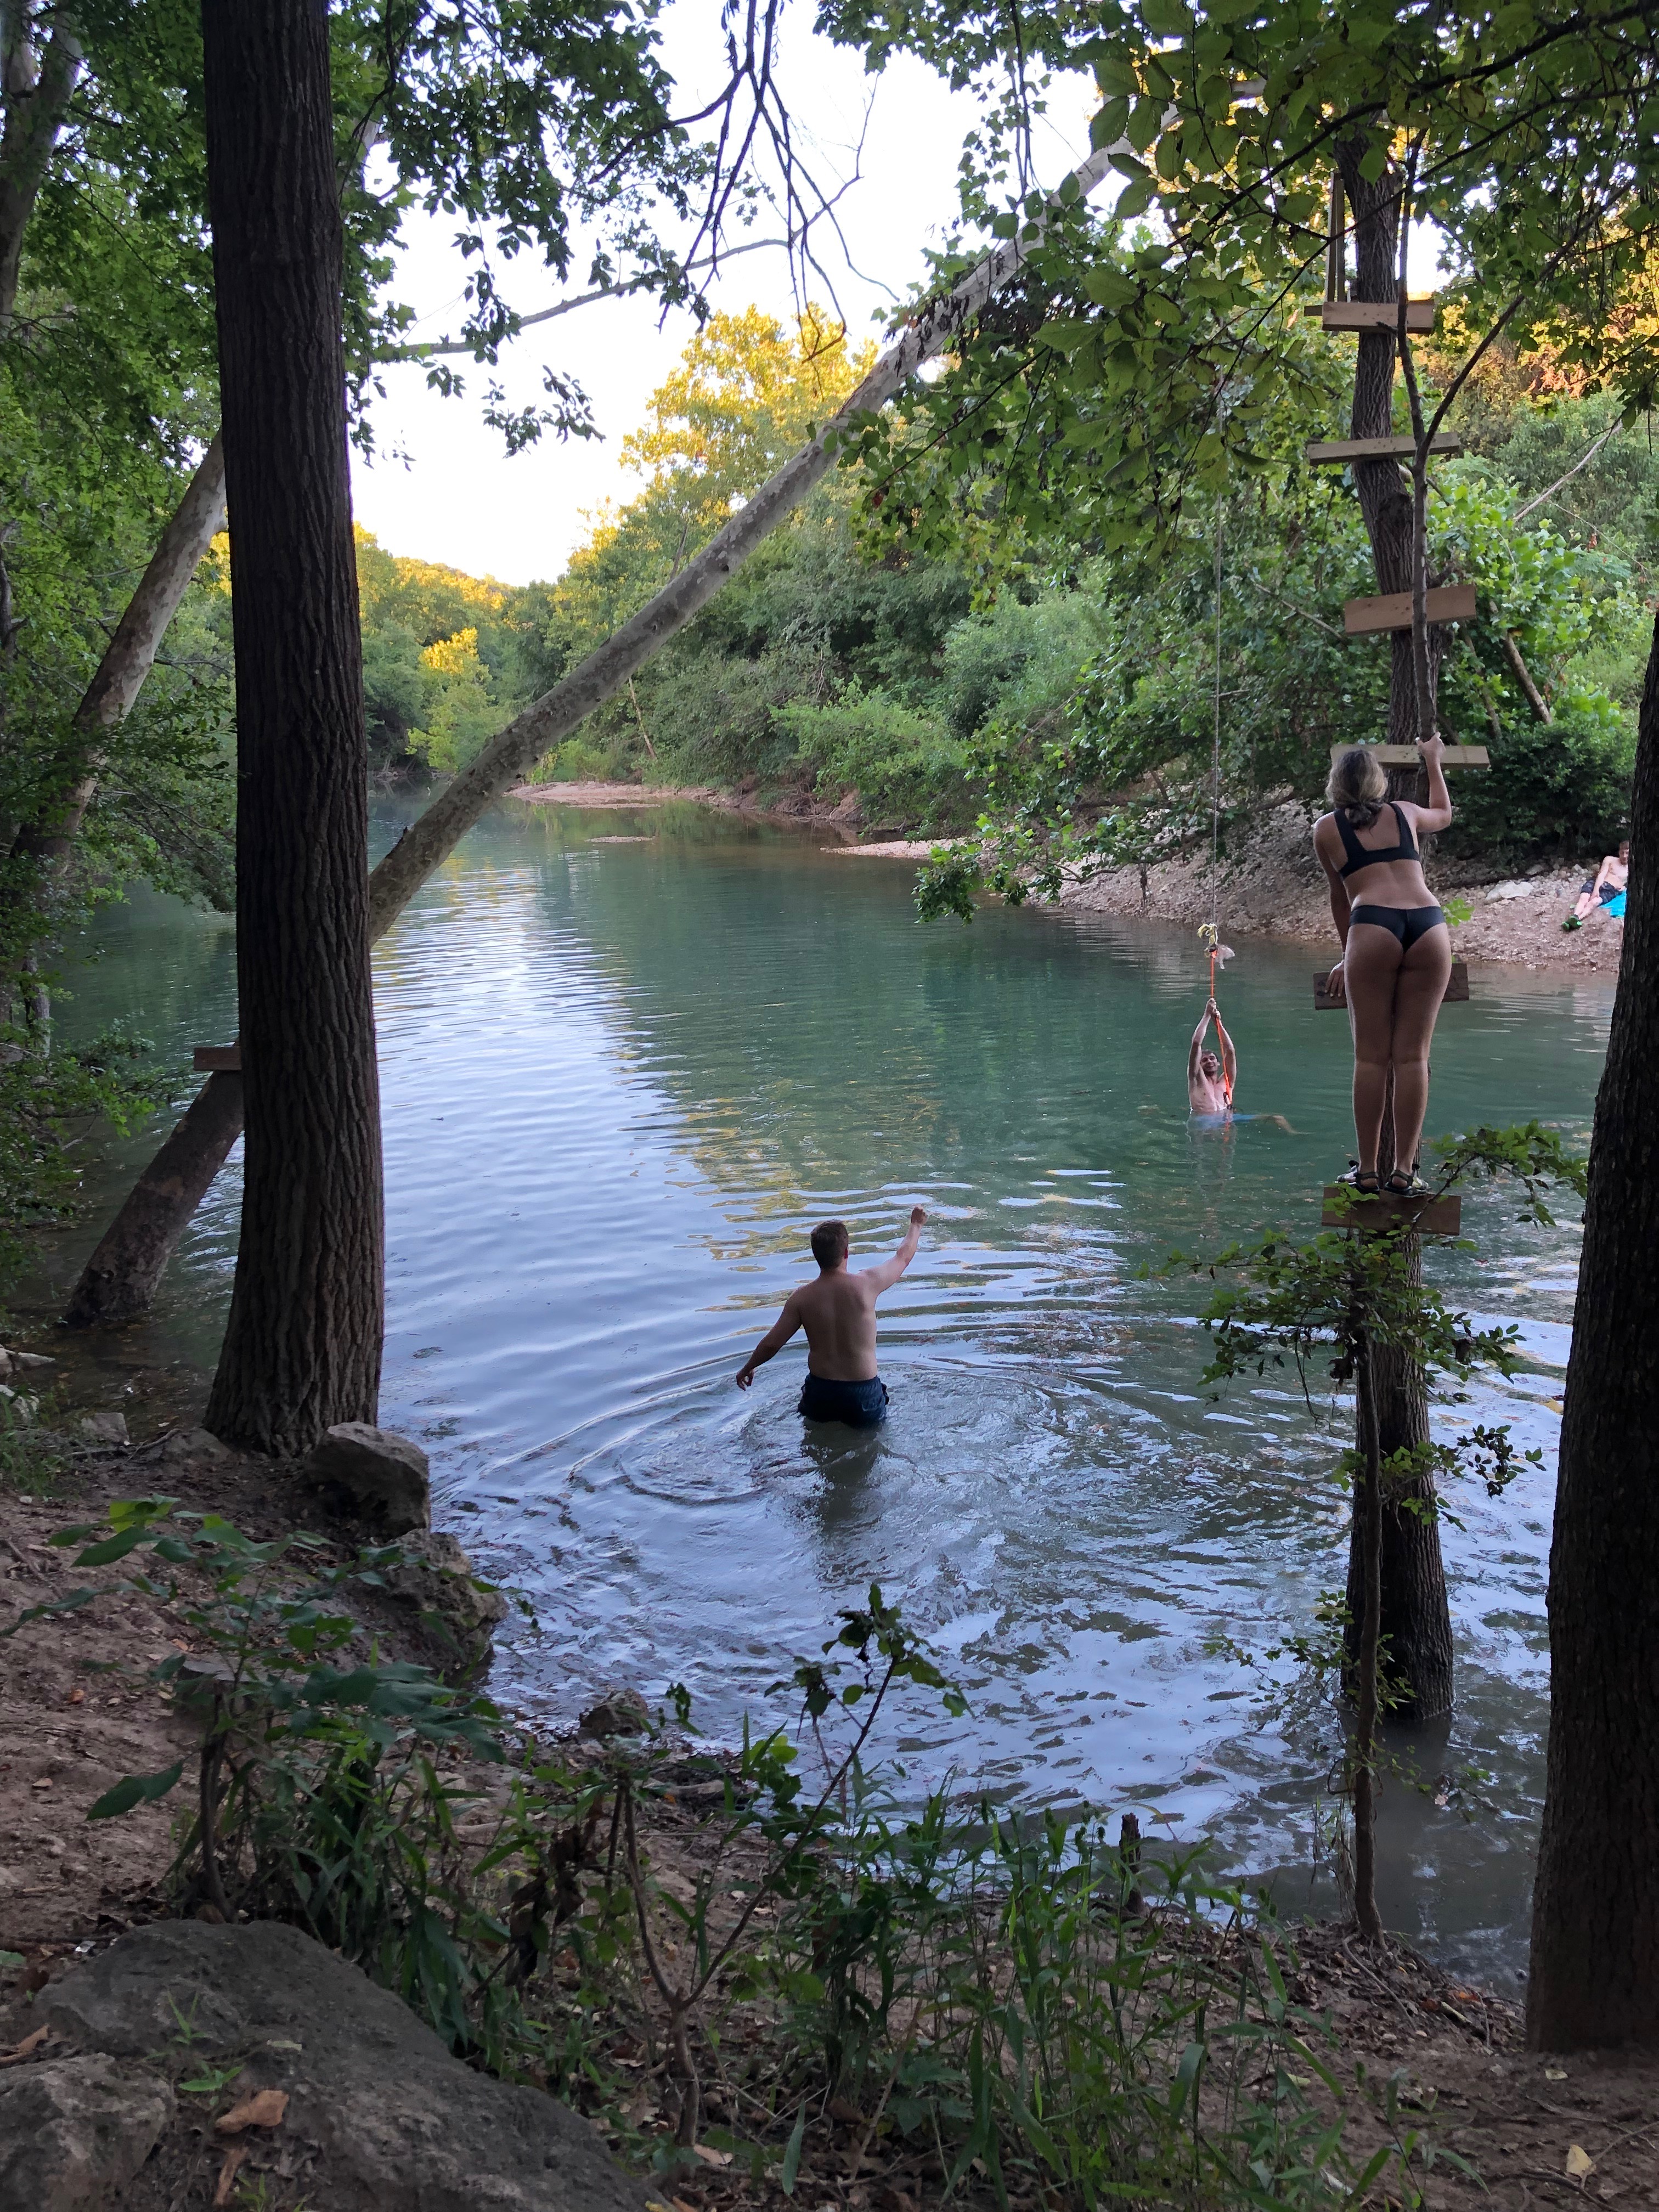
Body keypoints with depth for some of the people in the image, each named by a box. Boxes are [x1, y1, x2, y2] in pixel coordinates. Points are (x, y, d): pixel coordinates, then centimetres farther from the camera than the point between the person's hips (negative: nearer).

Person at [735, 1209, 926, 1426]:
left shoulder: (801, 1298, -7)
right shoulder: (867, 1284, -11)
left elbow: (771, 1343, -2)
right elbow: (903, 1257, 8)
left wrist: (747, 1368, 18)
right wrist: (916, 1225, 27)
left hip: (820, 1391, 2)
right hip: (863, 1394, -2)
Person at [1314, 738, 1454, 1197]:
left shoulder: (1326, 828, 18)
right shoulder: (1404, 813, 23)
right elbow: (1444, 814, 48)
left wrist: (1347, 956, 42)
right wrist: (1433, 762, 63)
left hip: (1373, 928, -2)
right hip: (1429, 925, 2)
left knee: (1371, 1056, 3)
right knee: (1412, 1055, 3)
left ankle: (1367, 1170, 4)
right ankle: (1404, 1171, 3)